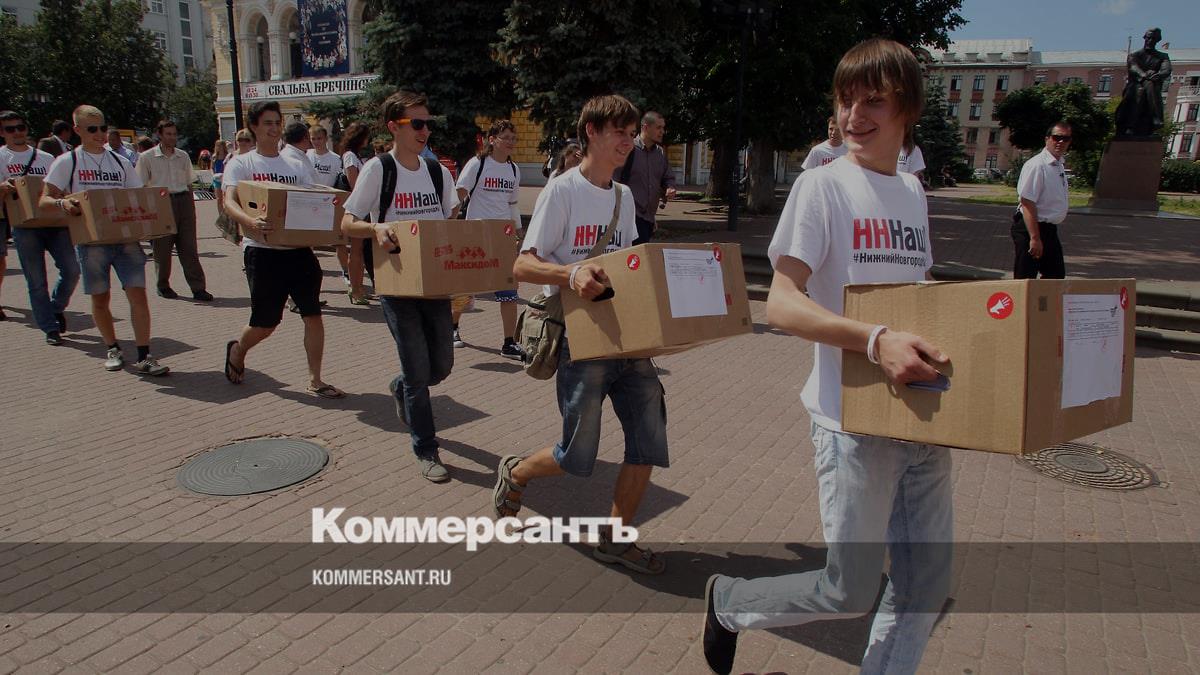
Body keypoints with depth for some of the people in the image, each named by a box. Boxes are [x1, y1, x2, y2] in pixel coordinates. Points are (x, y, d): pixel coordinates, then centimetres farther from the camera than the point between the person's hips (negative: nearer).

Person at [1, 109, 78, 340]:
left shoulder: (46, 157, 15)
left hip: (54, 222, 3)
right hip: (25, 225, -3)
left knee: (72, 269, -5)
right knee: (37, 281, 0)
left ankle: (57, 307, 22)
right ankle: (50, 328, 8)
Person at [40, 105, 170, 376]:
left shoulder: (120, 162, 12)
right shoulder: (67, 162, 2)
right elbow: (44, 201, -1)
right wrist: (63, 203, -23)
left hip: (126, 237, 2)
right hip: (91, 239, -1)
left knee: (138, 294, -8)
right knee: (100, 299, 8)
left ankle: (144, 357, -5)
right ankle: (112, 349, 27)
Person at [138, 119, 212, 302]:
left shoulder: (183, 156, 11)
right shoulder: (147, 157, 1)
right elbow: (142, 187, 2)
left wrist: (191, 208, 13)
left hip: (183, 200, 3)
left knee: (189, 247, -1)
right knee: (162, 247, 4)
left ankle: (198, 288, -2)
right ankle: (163, 286, 19)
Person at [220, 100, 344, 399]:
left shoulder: (298, 165, 15)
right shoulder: (240, 164, 3)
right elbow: (229, 202, -12)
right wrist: (249, 221, -34)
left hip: (299, 249, 3)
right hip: (262, 251, -3)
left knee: (313, 315, -2)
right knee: (265, 323, 3)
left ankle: (315, 380, 9)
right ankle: (237, 350, 36)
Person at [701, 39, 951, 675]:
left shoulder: (912, 192, 11)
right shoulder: (823, 185, -10)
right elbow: (781, 304, -19)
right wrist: (876, 340, -32)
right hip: (854, 420, -7)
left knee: (927, 583, 13)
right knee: (849, 591, 3)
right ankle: (727, 600, 29)